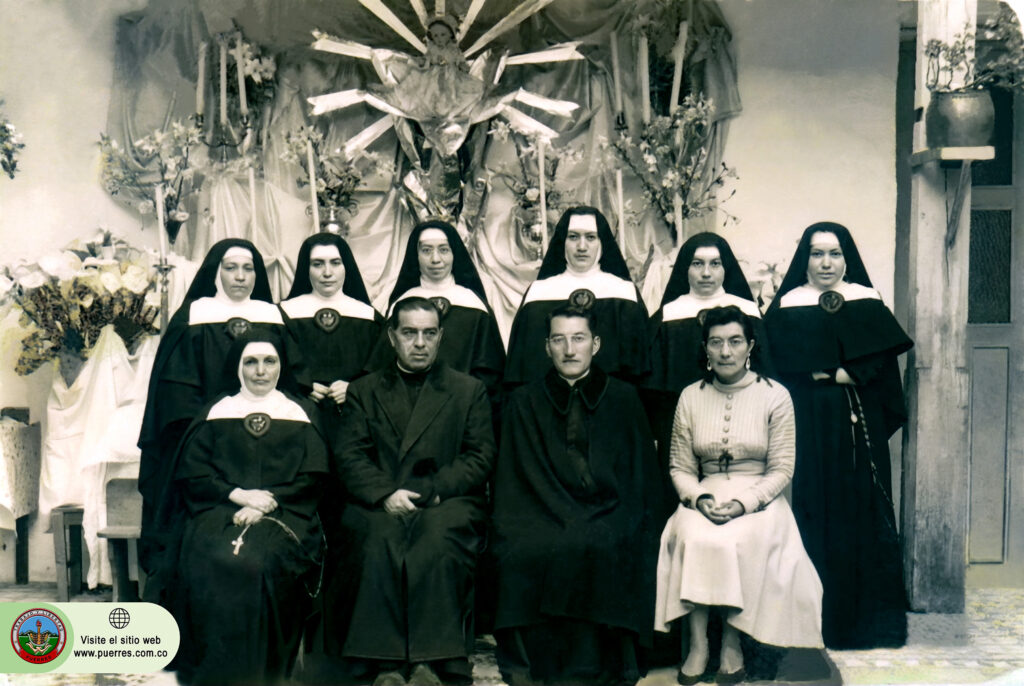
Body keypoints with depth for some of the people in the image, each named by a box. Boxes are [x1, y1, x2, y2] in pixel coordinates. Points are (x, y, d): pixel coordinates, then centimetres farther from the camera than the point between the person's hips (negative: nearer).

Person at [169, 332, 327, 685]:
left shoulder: (300, 415, 17)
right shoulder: (216, 413, 18)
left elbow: (311, 479, 6)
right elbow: (190, 473, 7)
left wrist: (267, 503, -10)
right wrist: (238, 495, -9)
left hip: (283, 514, -1)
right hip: (220, 512, 1)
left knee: (262, 560, -32)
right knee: (216, 560, -31)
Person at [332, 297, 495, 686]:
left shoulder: (469, 391, 20)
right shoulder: (363, 391, 22)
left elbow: (481, 457, 8)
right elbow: (347, 456, 8)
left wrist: (431, 490, -9)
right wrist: (386, 493, -12)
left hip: (446, 502, 0)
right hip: (378, 504, 1)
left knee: (438, 537, -36)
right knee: (380, 538, -35)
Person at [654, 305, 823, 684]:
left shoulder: (775, 396, 0)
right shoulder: (691, 397, 8)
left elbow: (782, 470, -3)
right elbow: (680, 467, 8)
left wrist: (743, 503, -18)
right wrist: (699, 498, -13)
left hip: (759, 500, -2)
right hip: (705, 497, 2)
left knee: (735, 539, -33)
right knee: (694, 536, -30)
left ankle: (732, 641, -17)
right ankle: (697, 643, -24)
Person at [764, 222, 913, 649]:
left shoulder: (868, 302, 8)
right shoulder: (787, 306, 5)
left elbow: (880, 363, -3)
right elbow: (782, 368, -5)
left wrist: (825, 373, -10)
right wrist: (841, 372, -11)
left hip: (859, 426, 1)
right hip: (808, 426, -1)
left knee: (863, 513, 3)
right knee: (813, 514, -1)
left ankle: (869, 619, 13)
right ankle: (819, 619, 7)